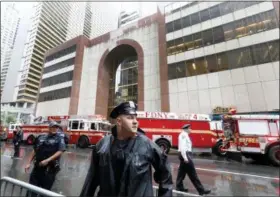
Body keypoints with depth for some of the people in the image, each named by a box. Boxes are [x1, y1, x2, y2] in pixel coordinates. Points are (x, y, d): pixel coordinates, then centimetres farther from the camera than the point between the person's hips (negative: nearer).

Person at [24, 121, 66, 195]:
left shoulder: (60, 138, -8)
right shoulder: (41, 137, 5)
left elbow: (60, 151, -16)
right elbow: (34, 151, 12)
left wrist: (47, 160, -22)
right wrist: (29, 163, 9)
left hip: (50, 168, -4)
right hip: (37, 166, 4)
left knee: (45, 190, 9)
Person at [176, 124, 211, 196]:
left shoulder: (184, 135, 15)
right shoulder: (184, 135, -17)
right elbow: (182, 147, -23)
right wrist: (185, 158, -25)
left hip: (186, 154, 10)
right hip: (185, 154, -10)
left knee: (182, 171, 15)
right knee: (192, 173, -2)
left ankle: (179, 187, 25)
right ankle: (201, 190, 7)